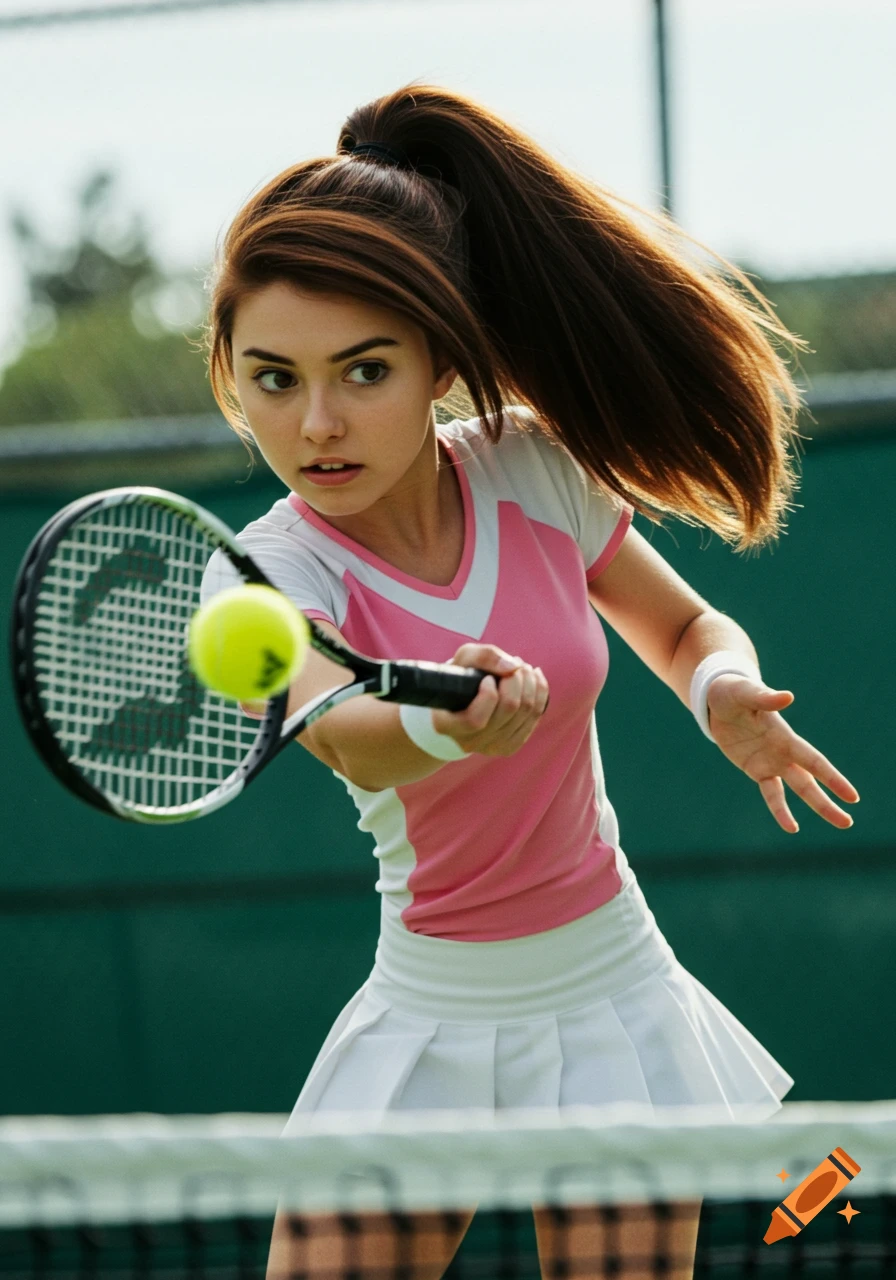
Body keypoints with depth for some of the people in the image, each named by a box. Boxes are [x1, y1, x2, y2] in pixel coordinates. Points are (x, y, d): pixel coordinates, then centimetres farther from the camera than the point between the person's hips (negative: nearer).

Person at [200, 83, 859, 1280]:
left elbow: (688, 626, 11)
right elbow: (341, 731, -39)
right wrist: (447, 722, -61)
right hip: (431, 1020, -1)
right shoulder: (268, 573, -16)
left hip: (610, 995, 1)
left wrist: (724, 689, -12)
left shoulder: (534, 470, -7)